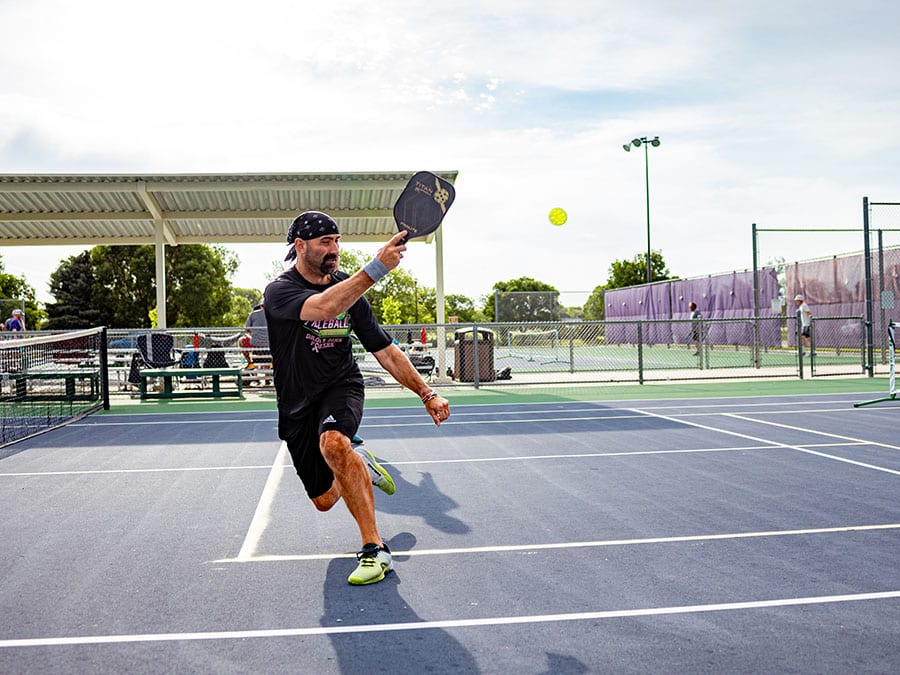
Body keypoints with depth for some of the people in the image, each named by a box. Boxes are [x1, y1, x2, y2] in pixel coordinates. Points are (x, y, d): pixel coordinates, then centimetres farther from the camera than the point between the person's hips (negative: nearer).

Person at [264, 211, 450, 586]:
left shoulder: (351, 293, -2)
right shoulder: (279, 291, -16)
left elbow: (385, 351, 3)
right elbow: (324, 308, -38)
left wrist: (427, 394, -5)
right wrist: (376, 267, -46)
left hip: (341, 388, 0)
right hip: (298, 405, 0)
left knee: (333, 442, -36)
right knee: (324, 500, 7)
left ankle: (374, 549, -31)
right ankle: (359, 465, 42)